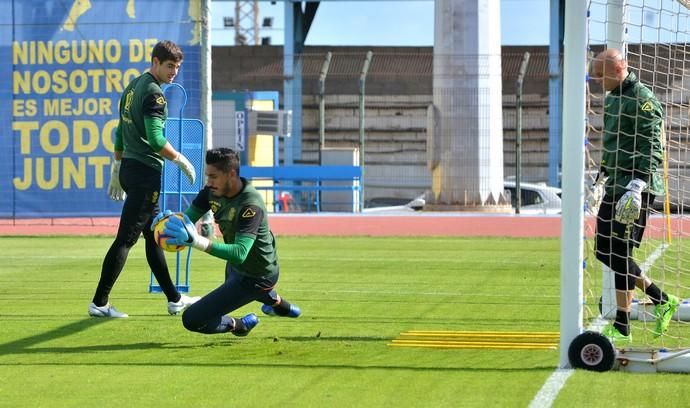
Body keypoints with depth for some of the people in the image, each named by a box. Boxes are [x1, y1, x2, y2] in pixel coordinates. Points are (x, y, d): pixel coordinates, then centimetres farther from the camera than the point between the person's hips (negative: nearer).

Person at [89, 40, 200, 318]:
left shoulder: (132, 88, 15)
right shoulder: (154, 93, -13)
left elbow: (120, 134, 19)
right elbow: (155, 140, -21)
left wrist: (117, 170, 23)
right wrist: (181, 161, -10)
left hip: (129, 169, 10)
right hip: (146, 172, -10)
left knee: (154, 236, 15)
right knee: (126, 238, -8)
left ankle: (174, 299, 23)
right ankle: (99, 303, -9)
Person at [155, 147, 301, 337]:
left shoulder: (250, 205, -34)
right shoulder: (213, 191, -10)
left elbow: (240, 253, -43)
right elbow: (188, 217, -7)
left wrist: (199, 242, -53)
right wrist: (170, 221, -31)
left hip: (256, 277, -9)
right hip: (236, 267, 9)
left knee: (192, 320, -17)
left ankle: (241, 325, 7)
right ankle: (277, 302, 62)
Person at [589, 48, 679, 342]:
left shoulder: (641, 100, -13)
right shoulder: (612, 99, 17)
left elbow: (652, 149, -19)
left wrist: (636, 186, -27)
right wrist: (601, 180, 27)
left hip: (635, 189, -10)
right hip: (615, 186, 10)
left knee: (620, 253, -8)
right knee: (604, 251, 9)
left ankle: (622, 326, -2)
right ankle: (662, 301, 17)